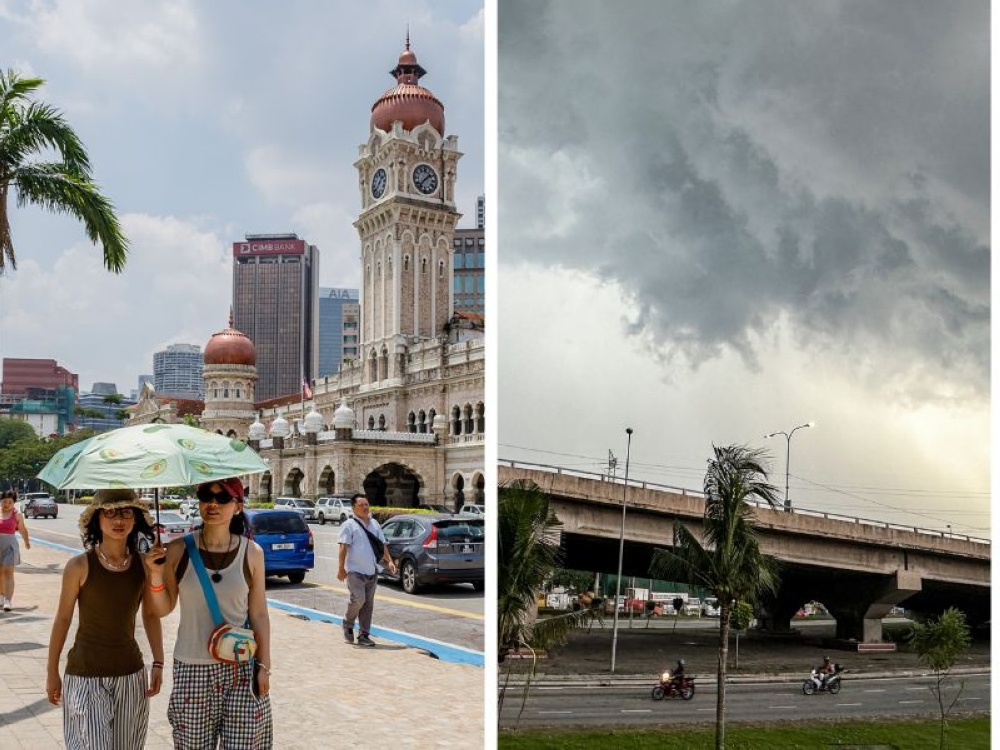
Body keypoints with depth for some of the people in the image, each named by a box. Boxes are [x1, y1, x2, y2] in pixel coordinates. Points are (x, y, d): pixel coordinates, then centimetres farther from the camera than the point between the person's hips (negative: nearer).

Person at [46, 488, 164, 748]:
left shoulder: (144, 564, -2)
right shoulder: (80, 566, -11)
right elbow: (62, 619, -2)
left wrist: (158, 664, 5)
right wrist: (52, 673, 3)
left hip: (131, 675, 3)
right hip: (85, 675, -3)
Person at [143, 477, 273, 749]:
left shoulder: (251, 553, -3)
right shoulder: (178, 551, -4)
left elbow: (258, 614, 2)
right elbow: (163, 609, 3)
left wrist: (264, 665, 0)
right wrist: (156, 573, -13)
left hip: (241, 668, 0)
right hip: (191, 668, 0)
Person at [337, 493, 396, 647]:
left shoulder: (374, 524, 15)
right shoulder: (349, 525, -4)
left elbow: (382, 544, 17)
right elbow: (344, 547, -10)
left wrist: (389, 561, 4)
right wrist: (341, 568, -17)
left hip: (372, 571, 6)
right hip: (355, 570, -6)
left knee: (368, 604, 7)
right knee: (358, 599, -17)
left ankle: (364, 635, 14)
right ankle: (348, 624, 10)